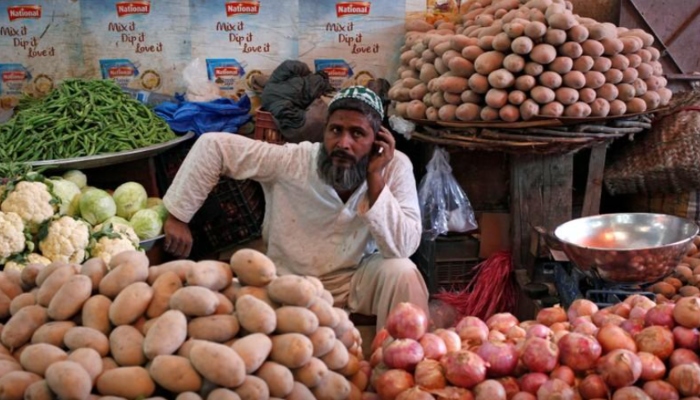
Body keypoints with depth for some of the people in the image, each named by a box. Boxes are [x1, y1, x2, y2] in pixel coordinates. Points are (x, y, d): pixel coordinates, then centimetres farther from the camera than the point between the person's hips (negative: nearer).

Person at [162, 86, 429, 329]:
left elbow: (403, 249, -26)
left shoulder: (395, 166, -18)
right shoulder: (291, 161, -20)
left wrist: (375, 178, -30)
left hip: (358, 280, 1)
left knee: (402, 272, -27)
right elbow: (213, 145, -16)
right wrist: (178, 216, -16)